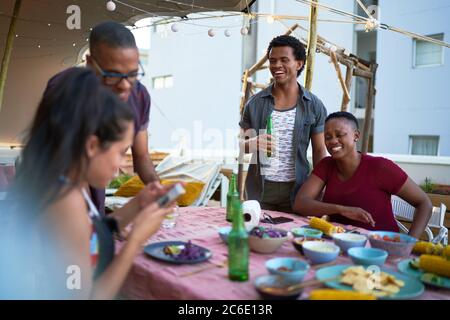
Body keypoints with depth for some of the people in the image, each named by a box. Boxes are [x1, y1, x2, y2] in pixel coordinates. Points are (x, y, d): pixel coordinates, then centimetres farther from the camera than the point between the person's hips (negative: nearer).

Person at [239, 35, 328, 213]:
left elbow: (319, 151, 6)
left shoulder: (314, 106, 2)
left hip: (296, 190, 0)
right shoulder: (255, 103, 3)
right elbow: (241, 143, 9)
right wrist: (253, 143, -15)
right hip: (259, 189, 1)